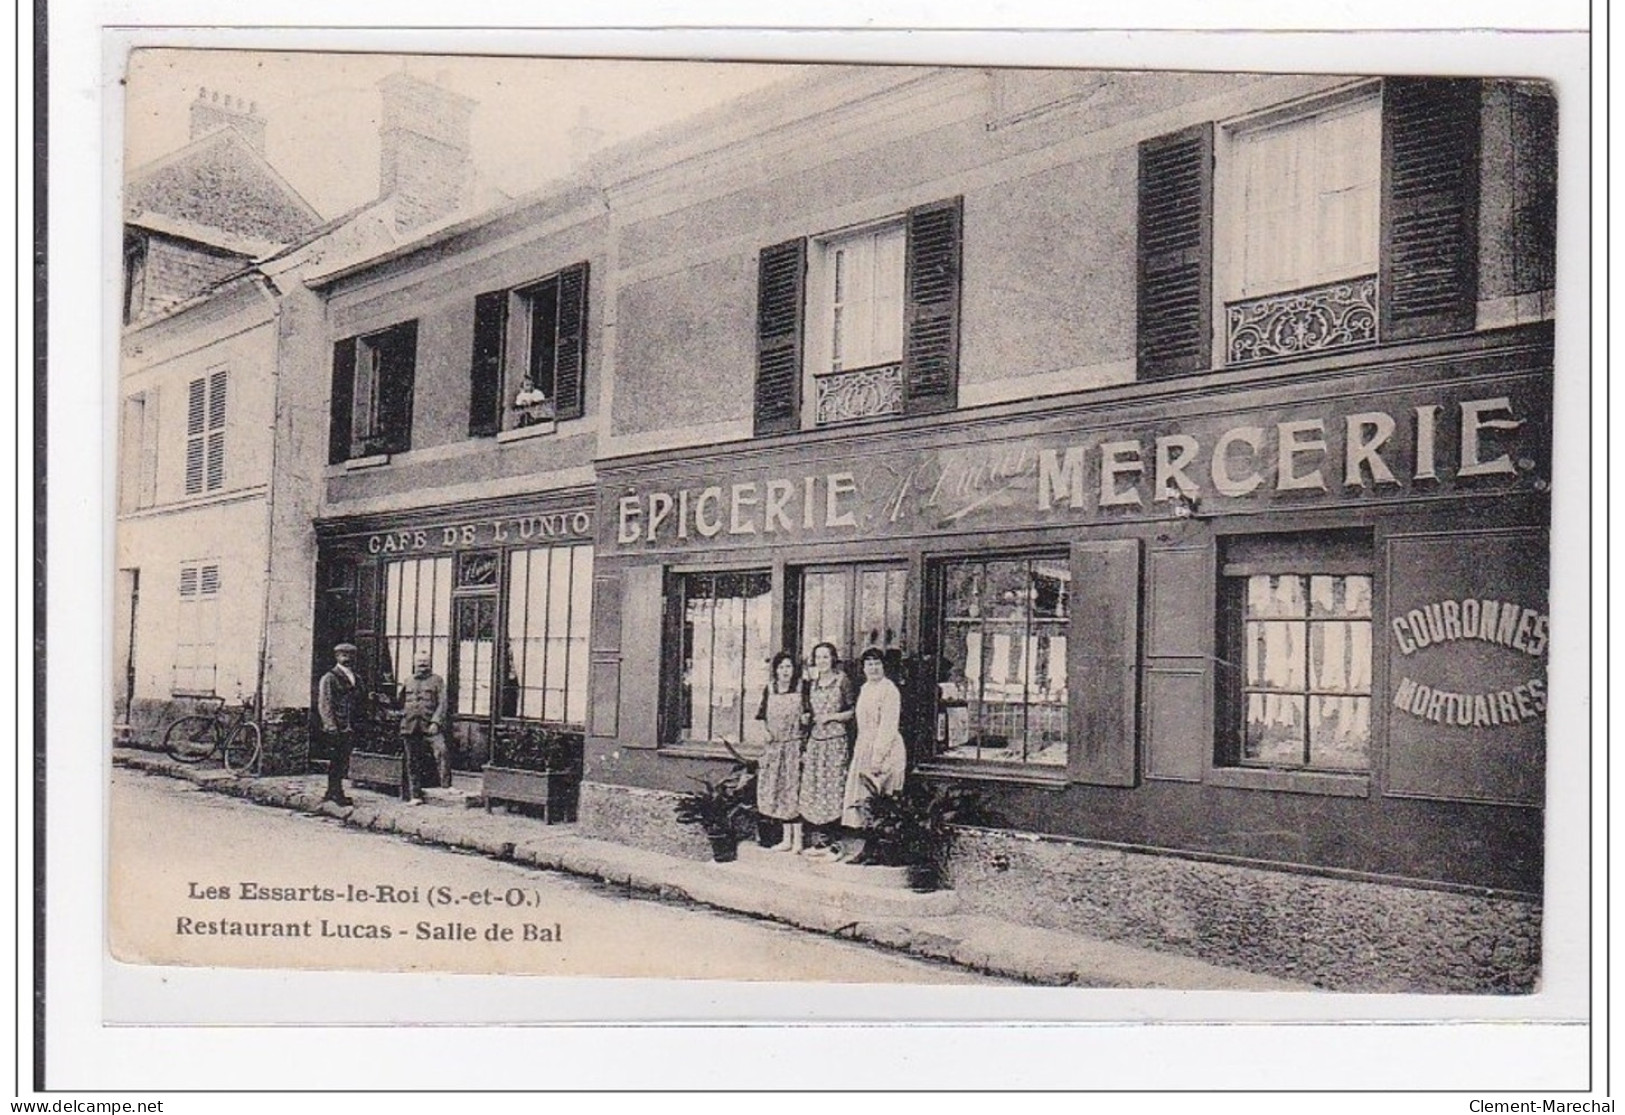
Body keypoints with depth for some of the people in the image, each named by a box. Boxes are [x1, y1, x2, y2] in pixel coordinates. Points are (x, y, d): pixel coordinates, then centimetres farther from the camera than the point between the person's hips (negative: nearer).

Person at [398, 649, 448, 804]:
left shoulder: (437, 680, 6)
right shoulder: (408, 682, 16)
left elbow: (442, 703, -1)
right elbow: (401, 703, 24)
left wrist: (435, 722, -12)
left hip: (430, 727, -3)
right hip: (410, 727, 3)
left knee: (441, 752, -23)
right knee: (412, 762, 5)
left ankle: (446, 785, -19)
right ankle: (414, 794, 12)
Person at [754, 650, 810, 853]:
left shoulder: (801, 689, -3)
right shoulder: (769, 690, 8)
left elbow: (809, 713, 5)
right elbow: (763, 717, 16)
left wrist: (807, 719, -16)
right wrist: (764, 730, -1)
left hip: (795, 745, -4)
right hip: (774, 746, 4)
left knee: (794, 790, -6)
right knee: (777, 791, 7)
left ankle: (798, 840, 0)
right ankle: (787, 839, 16)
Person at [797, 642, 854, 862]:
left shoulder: (841, 681, -1)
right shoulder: (812, 684, 13)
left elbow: (852, 712, 1)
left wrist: (832, 716, -12)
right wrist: (803, 746, 12)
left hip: (835, 740, -5)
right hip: (814, 740, 5)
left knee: (832, 788, -6)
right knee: (812, 788, 1)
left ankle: (830, 842, -2)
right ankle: (816, 840, 7)